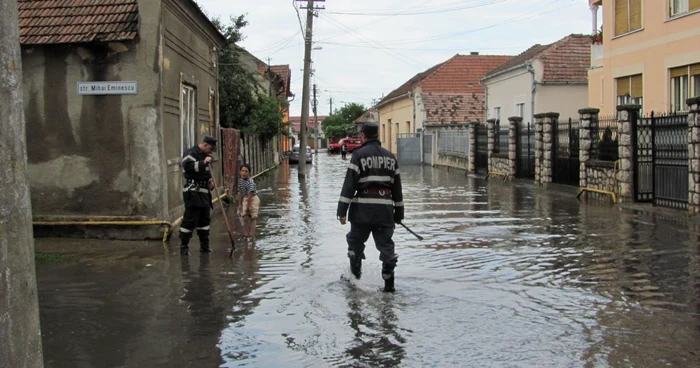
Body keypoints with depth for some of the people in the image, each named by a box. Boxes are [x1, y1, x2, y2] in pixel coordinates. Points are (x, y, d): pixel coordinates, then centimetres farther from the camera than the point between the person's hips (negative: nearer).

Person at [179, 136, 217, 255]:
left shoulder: (206, 156, 20)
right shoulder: (191, 153, -9)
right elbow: (188, 166, -28)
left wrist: (210, 181, 12)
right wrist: (203, 162, -32)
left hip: (204, 192, 9)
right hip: (193, 192, -9)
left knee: (205, 218, 11)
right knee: (190, 219, -9)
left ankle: (204, 246, 20)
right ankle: (183, 247, -2)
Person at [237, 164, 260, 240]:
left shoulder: (250, 182, -22)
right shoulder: (240, 181, 1)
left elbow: (250, 194, -22)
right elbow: (240, 193, 8)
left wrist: (248, 206, -20)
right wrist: (239, 204, 7)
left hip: (253, 199, -6)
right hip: (245, 199, 6)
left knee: (253, 218, 0)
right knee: (245, 218, 1)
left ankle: (252, 235, 3)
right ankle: (245, 235, 7)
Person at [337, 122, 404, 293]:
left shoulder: (359, 154, -4)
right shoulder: (390, 156, 12)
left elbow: (349, 184, -10)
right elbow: (397, 186, 15)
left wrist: (342, 210, -9)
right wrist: (398, 212, 21)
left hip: (363, 208, -4)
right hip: (385, 207, 4)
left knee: (356, 241, 14)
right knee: (385, 243, 8)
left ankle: (355, 276, 22)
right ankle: (389, 282, 1)